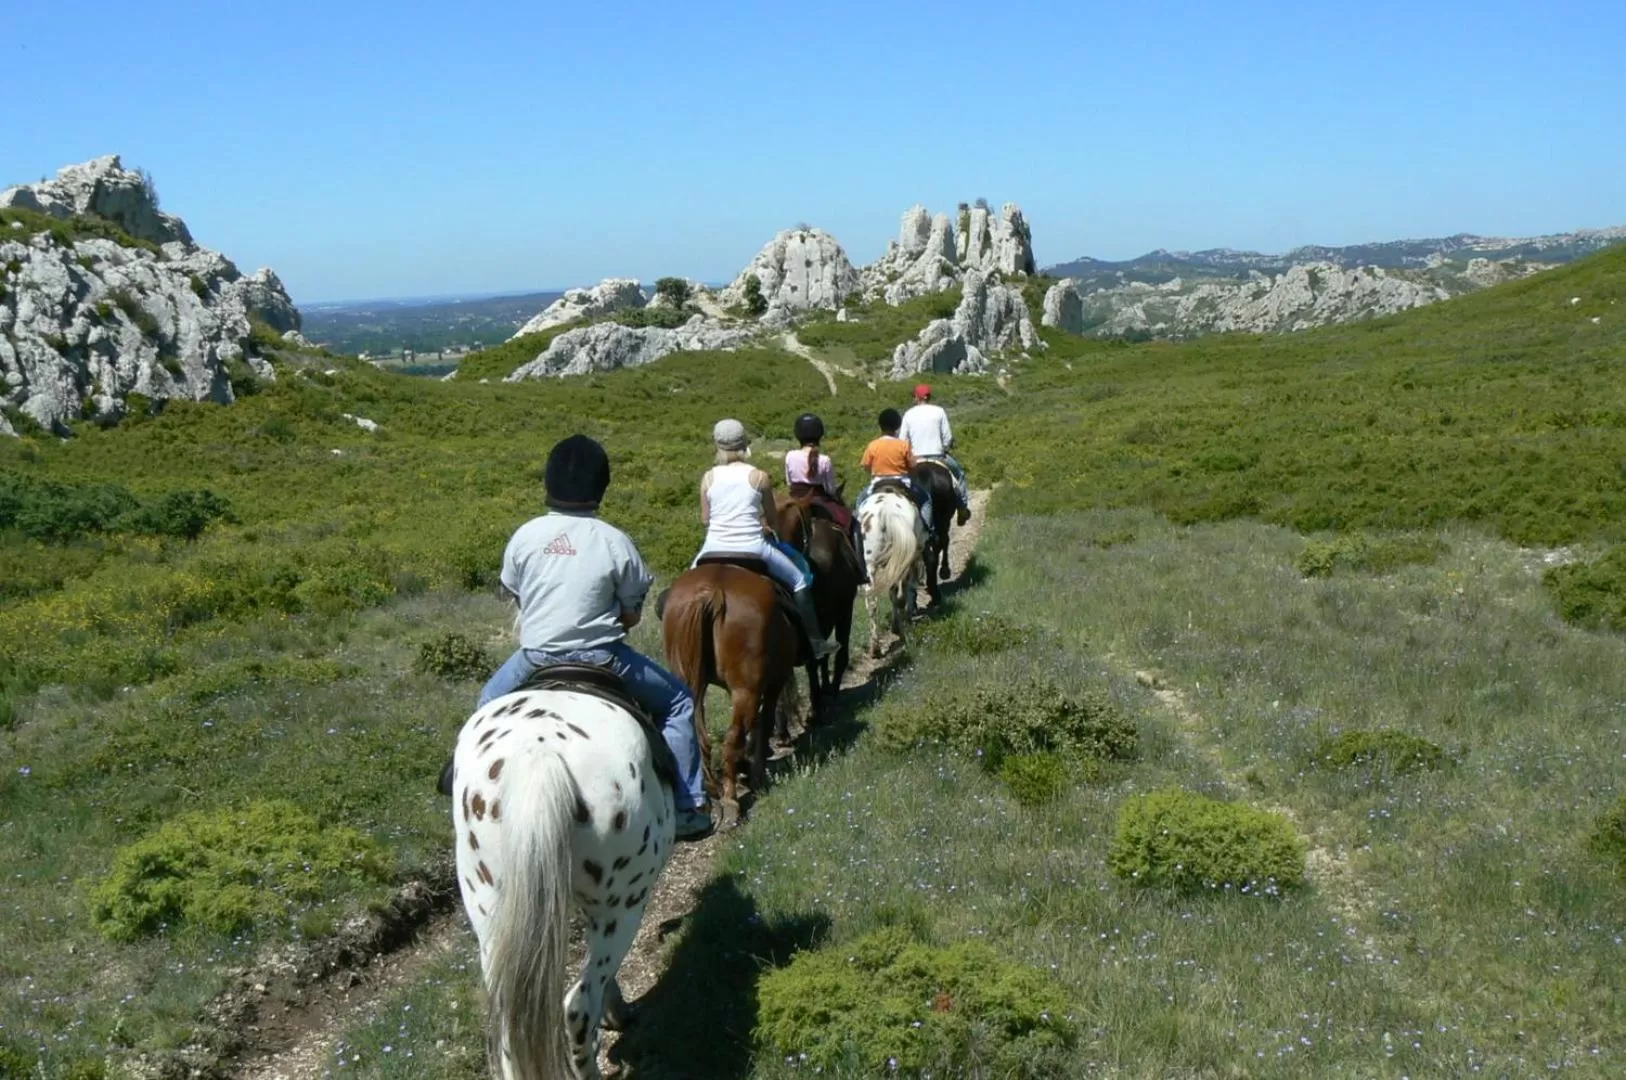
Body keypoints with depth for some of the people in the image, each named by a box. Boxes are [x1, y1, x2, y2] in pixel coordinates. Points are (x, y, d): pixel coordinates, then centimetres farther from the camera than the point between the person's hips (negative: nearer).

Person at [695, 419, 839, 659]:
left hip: (714, 549, 2)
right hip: (752, 549, -2)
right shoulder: (759, 477, -6)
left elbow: (704, 519, 6)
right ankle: (815, 641, 17)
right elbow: (772, 519, 2)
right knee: (799, 579, 16)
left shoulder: (709, 477, 0)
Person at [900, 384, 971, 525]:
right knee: (959, 473, 22)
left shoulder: (908, 414, 0)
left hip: (916, 458, 1)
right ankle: (963, 507, 18)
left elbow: (903, 440, -1)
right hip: (938, 456, -1)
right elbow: (948, 438, -4)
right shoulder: (939, 411, -3)